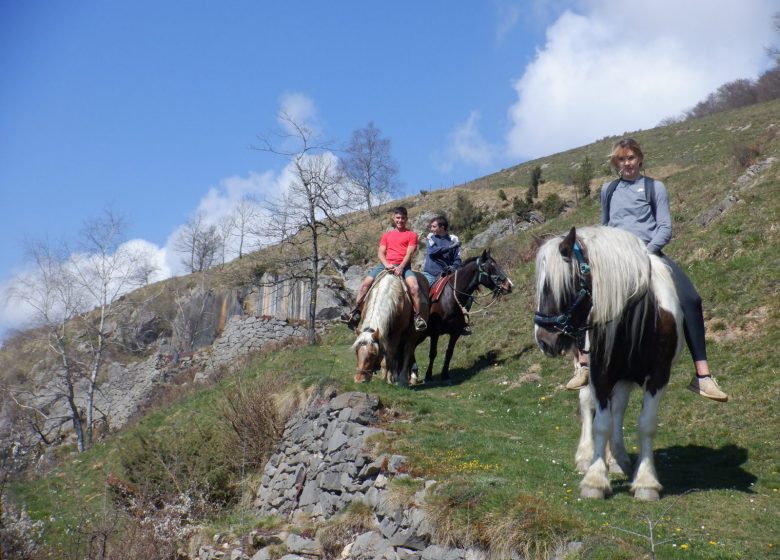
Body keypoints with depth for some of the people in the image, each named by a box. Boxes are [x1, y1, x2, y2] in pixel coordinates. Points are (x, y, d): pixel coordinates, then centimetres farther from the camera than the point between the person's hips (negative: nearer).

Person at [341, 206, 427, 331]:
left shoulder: (411, 235, 11)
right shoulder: (387, 235, 21)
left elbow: (409, 253, -2)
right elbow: (380, 252, 10)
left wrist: (400, 267, -19)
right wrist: (386, 264, -11)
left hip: (403, 265, -3)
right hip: (386, 265, 3)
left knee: (414, 286, -32)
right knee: (365, 283, -16)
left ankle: (418, 317, -25)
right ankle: (356, 313, -11)